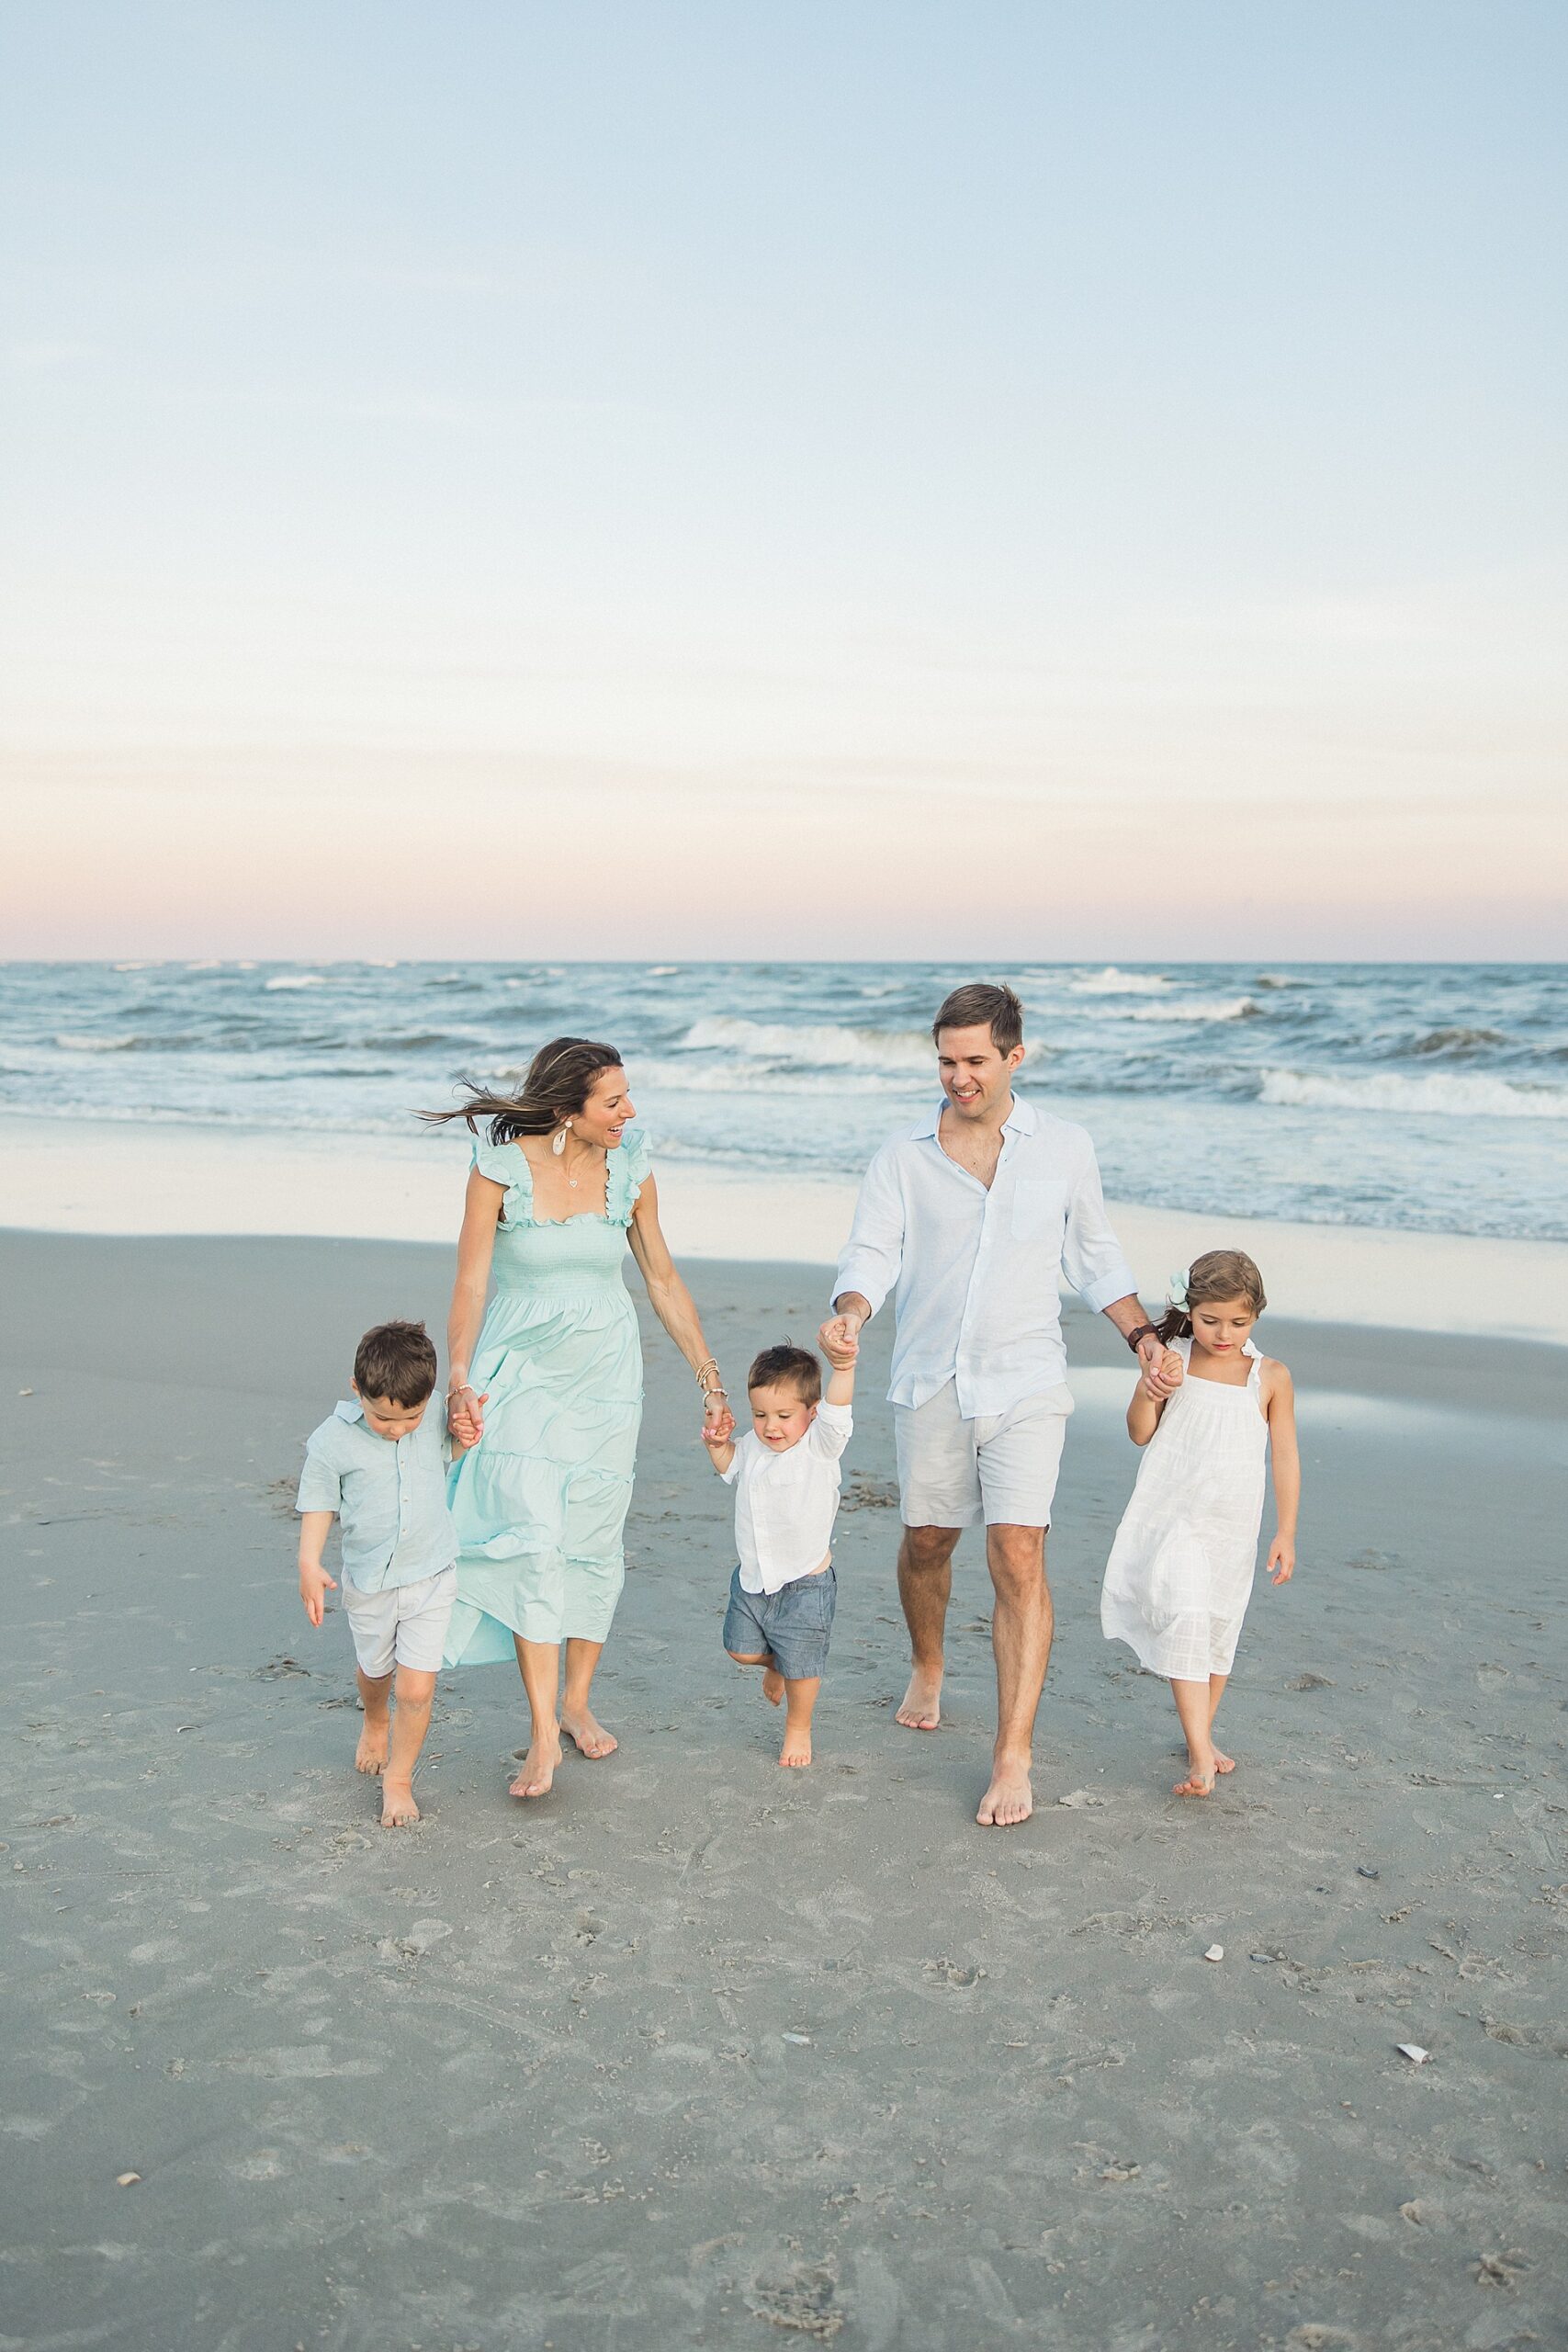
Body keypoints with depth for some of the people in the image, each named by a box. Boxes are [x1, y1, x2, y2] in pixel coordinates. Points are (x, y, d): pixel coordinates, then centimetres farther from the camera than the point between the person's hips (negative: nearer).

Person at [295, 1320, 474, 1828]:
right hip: (368, 1583, 0)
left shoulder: (432, 1424, -10)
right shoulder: (331, 1442, -17)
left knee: (417, 1690, -5)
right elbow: (318, 1503, -5)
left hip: (430, 1579, 0)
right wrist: (309, 1564, -16)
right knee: (374, 1671, 25)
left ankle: (398, 1779, 16)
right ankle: (375, 1726, 59)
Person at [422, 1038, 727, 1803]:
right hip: (523, 1368, -3)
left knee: (595, 1541, 6)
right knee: (533, 1540, -12)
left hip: (606, 1371, 3)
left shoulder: (629, 1168, -3)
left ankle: (577, 1702, 25)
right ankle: (543, 1733, -6)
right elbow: (470, 1283, -10)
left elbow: (663, 1281, 6)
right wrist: (460, 1381, -20)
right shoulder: (501, 1164, -13)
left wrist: (709, 1376, 7)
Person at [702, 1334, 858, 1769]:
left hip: (804, 1585, -5)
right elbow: (730, 1468, 20)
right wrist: (718, 1445, -1)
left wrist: (842, 1368, -55)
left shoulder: (819, 1446, -17)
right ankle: (775, 1664, 50)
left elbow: (836, 1411, -37)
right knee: (742, 1650, 18)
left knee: (800, 1668, 7)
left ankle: (798, 1729, 33)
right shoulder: (753, 1446, -1)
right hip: (752, 1580, 5)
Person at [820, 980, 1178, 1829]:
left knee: (1017, 1556, -12)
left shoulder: (1064, 1147, 2)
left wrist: (1140, 1334, 1)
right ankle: (927, 1669, 47)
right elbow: (871, 1253, -5)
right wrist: (851, 1311, -26)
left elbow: (1094, 1256, 12)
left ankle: (1014, 1757, -5)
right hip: (929, 1383, 2)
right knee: (926, 1541, 16)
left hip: (1025, 1384, -1)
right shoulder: (902, 1155, 1)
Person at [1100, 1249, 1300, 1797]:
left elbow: (1286, 1457, 2)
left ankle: (1202, 1736, 32)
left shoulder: (1270, 1377, -2)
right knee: (1185, 1618, -16)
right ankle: (1201, 1753, -16)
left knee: (1220, 1633, 12)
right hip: (1171, 1519, -2)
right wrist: (1147, 1391, -21)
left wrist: (1286, 1532, 0)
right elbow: (1140, 1434, -1)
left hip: (1232, 1528, 2)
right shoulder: (1172, 1361, -4)